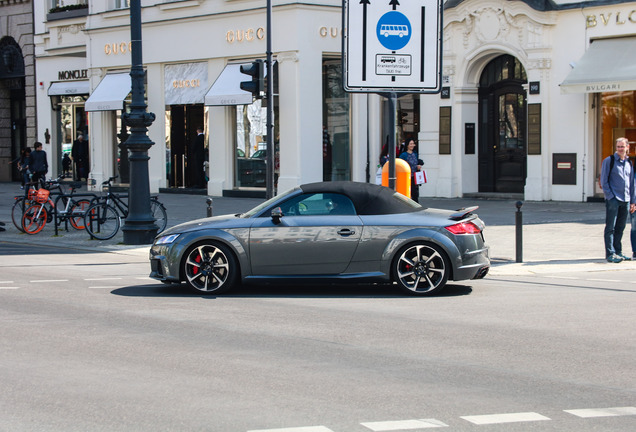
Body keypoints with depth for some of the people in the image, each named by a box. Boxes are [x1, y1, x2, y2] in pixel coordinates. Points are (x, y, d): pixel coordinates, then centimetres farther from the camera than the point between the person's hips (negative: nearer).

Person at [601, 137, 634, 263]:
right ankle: (610, 254, -6)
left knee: (620, 228, 10)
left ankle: (618, 251, 18)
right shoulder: (609, 161, -1)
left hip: (626, 200, 5)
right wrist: (610, 196, -11)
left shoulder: (629, 163, 14)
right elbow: (604, 181, -3)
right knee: (610, 227, -5)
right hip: (613, 199, -5)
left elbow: (631, 183, 19)